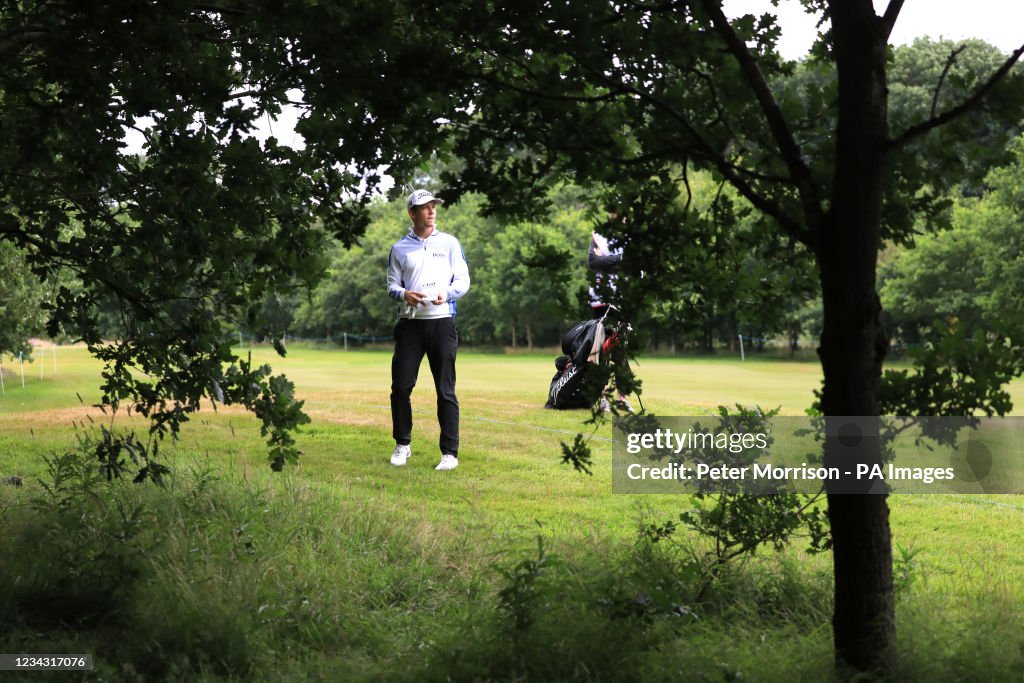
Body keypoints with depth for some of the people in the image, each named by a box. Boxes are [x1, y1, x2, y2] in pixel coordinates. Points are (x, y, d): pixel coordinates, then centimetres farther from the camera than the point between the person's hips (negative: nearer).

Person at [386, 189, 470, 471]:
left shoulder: (449, 243, 9)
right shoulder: (399, 248, 11)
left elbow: (463, 281, 6)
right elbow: (391, 285, 11)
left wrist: (446, 293, -15)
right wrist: (404, 294, -12)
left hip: (441, 321, -1)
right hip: (409, 323, 2)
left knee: (446, 390, -4)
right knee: (400, 386, -1)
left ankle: (450, 452, -1)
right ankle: (402, 445, 16)